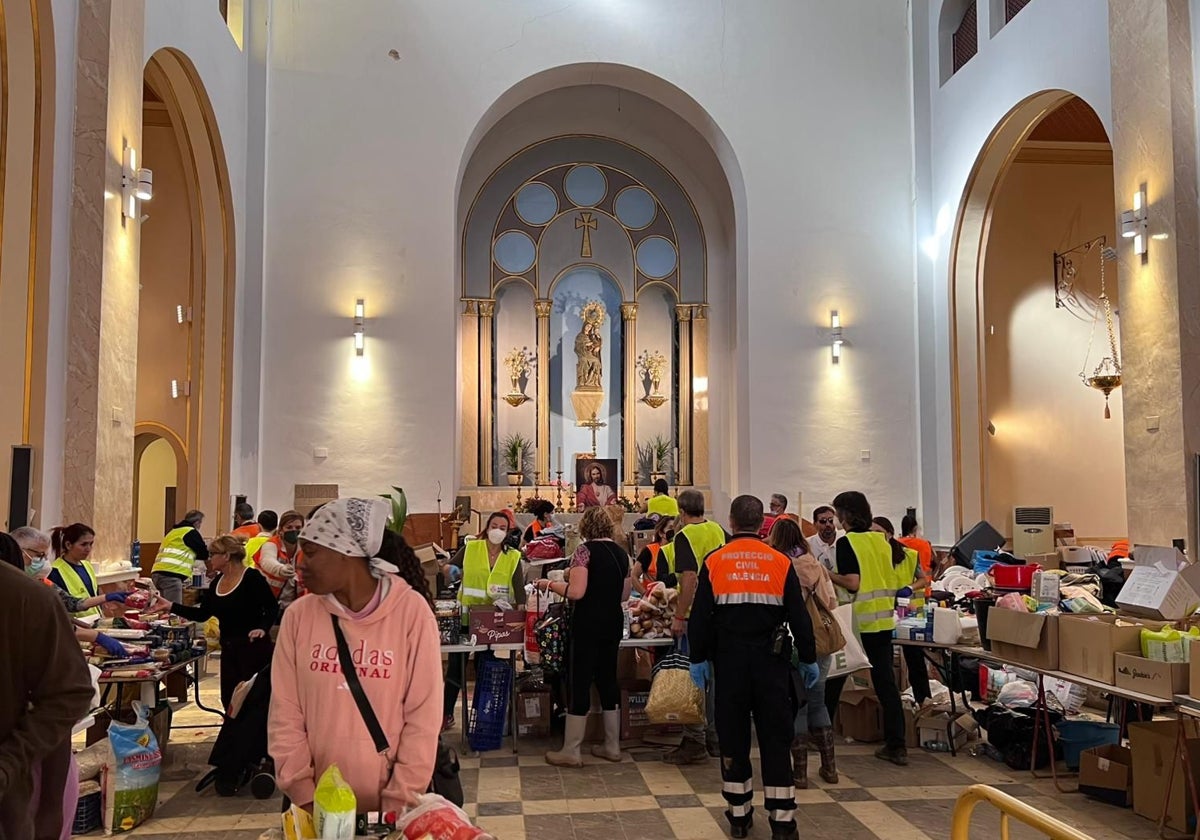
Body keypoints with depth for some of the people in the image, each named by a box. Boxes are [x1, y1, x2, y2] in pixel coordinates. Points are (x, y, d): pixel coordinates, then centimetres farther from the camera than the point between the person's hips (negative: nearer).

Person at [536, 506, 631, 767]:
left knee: (579, 682, 0)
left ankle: (570, 752, 6)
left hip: (588, 623, -7)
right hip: (614, 623, 7)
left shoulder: (585, 550, -12)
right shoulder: (621, 553, 9)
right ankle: (612, 746, 21)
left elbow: (576, 592, -19)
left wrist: (549, 584, -5)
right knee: (608, 679, 15)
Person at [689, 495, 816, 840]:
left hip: (729, 658, 0)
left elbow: (700, 617, -3)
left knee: (733, 734, 11)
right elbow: (799, 617, 0)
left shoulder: (714, 562, -3)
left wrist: (699, 658, 7)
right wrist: (808, 659, 10)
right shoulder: (780, 562, -2)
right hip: (771, 658, 0)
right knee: (775, 737, 7)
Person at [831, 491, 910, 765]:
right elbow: (891, 579, 14)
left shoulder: (847, 542, -12)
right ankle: (896, 745, 8)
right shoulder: (882, 540, 7)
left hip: (861, 620, -6)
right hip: (884, 617, 6)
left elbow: (852, 582, -19)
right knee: (885, 680, 7)